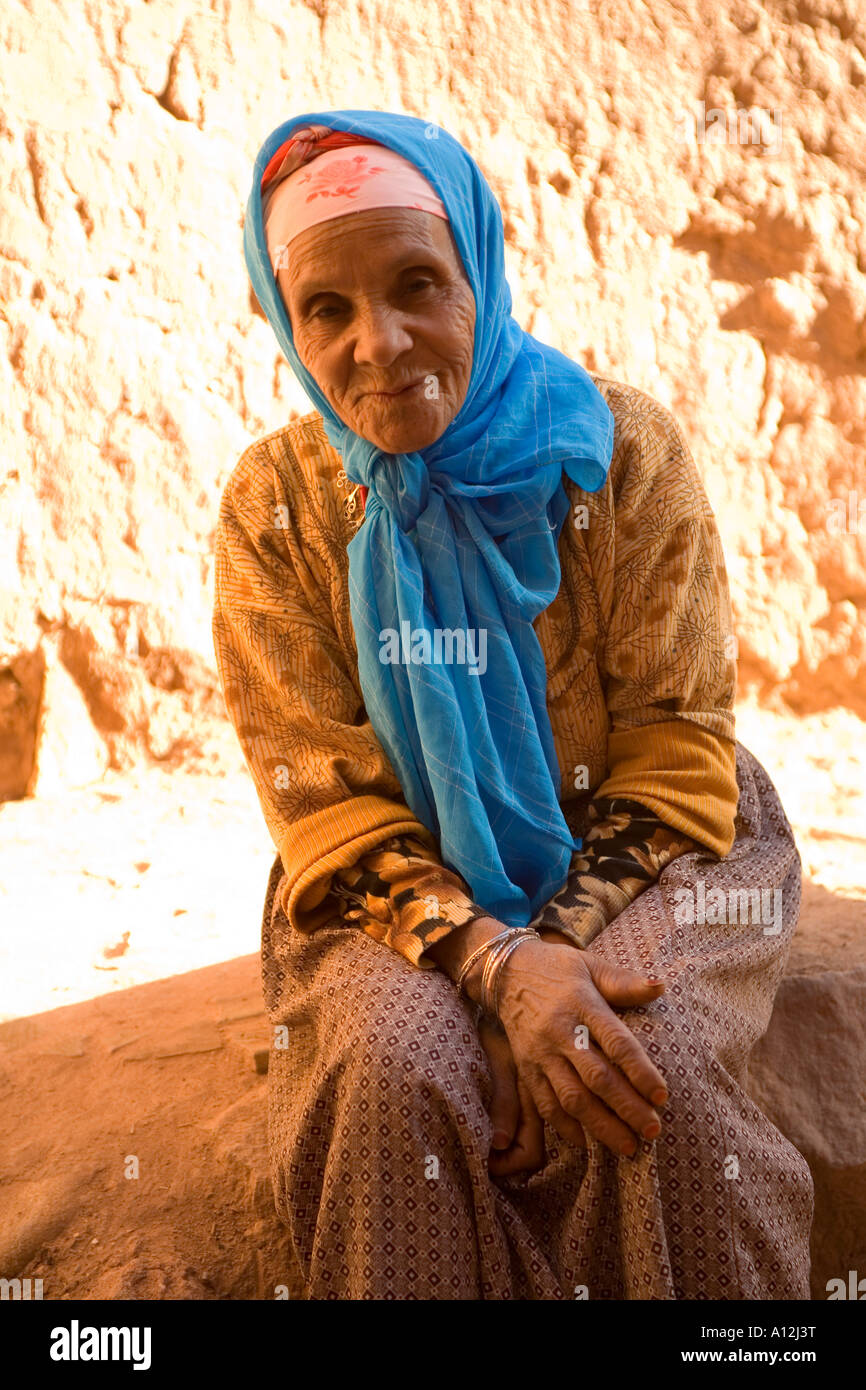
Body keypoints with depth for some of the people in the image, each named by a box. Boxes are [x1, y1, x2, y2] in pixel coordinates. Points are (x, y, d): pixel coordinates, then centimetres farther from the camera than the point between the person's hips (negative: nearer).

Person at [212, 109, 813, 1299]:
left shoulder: (623, 450, -9)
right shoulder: (279, 502, -7)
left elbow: (677, 756, -7)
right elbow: (325, 798, -9)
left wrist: (564, 948, -23)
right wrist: (497, 963, -25)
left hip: (630, 851, 0)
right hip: (408, 878, 1)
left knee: (655, 1069, -28)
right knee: (391, 1066, -29)